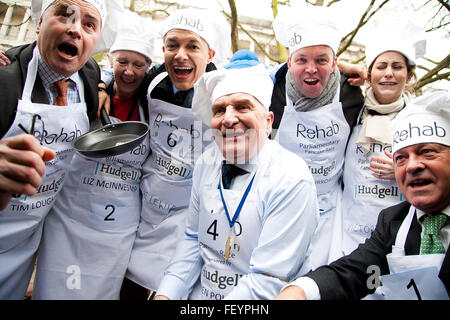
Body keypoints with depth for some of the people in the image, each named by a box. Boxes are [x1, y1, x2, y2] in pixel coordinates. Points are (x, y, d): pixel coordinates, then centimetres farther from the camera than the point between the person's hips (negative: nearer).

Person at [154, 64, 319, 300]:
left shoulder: (293, 181, -18)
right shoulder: (207, 162, -1)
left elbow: (269, 281, -18)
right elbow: (193, 238, 6)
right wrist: (165, 294, -3)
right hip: (198, 293, 4)